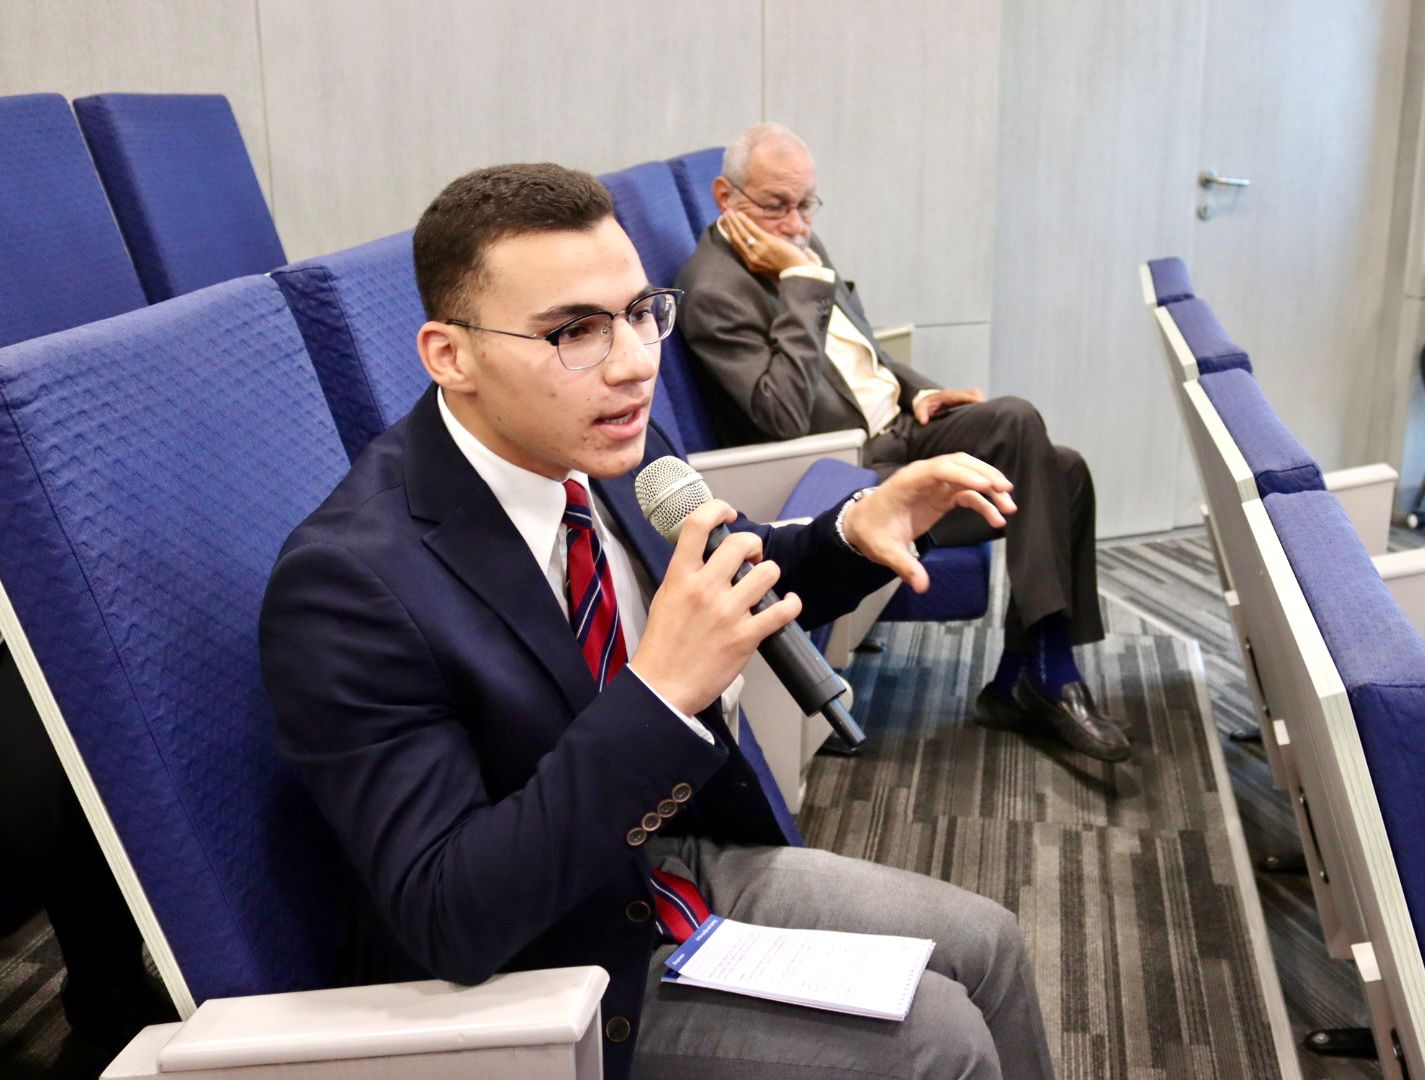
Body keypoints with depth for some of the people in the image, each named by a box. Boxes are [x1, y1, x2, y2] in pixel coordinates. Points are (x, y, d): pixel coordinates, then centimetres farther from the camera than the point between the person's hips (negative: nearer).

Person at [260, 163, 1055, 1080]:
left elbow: (734, 578, 11)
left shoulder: (614, 445, -10)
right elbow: (452, 923, -32)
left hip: (690, 854, 7)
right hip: (557, 972, -6)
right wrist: (659, 692, -40)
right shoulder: (348, 581, -30)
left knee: (988, 946, 10)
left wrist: (854, 530, -11)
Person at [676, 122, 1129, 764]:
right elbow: (785, 417, -27)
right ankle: (1048, 676, -16)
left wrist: (916, 391, 8)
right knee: (1016, 421, -24)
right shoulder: (717, 290, -16)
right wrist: (803, 283, -23)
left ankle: (1020, 682, -1)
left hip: (897, 429, 10)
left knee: (1064, 473, -6)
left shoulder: (799, 250, 13)